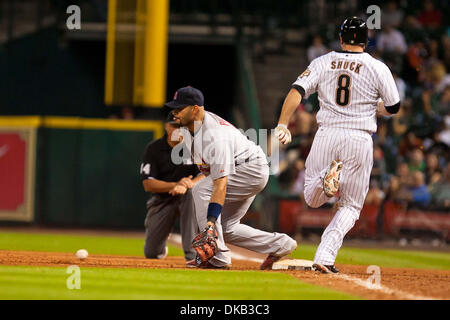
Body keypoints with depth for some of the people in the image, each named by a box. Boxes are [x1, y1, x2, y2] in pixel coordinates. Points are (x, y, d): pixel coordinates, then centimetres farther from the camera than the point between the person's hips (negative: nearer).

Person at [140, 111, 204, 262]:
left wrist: (186, 186, -37)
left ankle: (191, 253, -37)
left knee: (192, 193, -39)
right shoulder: (153, 149, -8)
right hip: (162, 199, 1)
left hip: (185, 197, -1)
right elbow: (147, 184, -14)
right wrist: (175, 185, -31)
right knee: (152, 253, -1)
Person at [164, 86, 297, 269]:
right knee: (226, 228, 7)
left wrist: (211, 221, -45)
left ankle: (217, 257, -26)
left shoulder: (215, 136, -34)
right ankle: (279, 244, 18)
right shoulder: (188, 125, -5)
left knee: (201, 190, -25)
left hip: (252, 170, -11)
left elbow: (220, 184, -39)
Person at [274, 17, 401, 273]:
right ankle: (325, 257, -10)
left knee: (313, 199, 16)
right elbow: (393, 108, 6)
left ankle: (328, 176, -20)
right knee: (350, 206, 10)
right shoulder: (377, 68, 0)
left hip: (326, 135, 1)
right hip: (359, 140, -1)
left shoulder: (322, 63, 6)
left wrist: (282, 126, -10)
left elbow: (297, 91, -5)